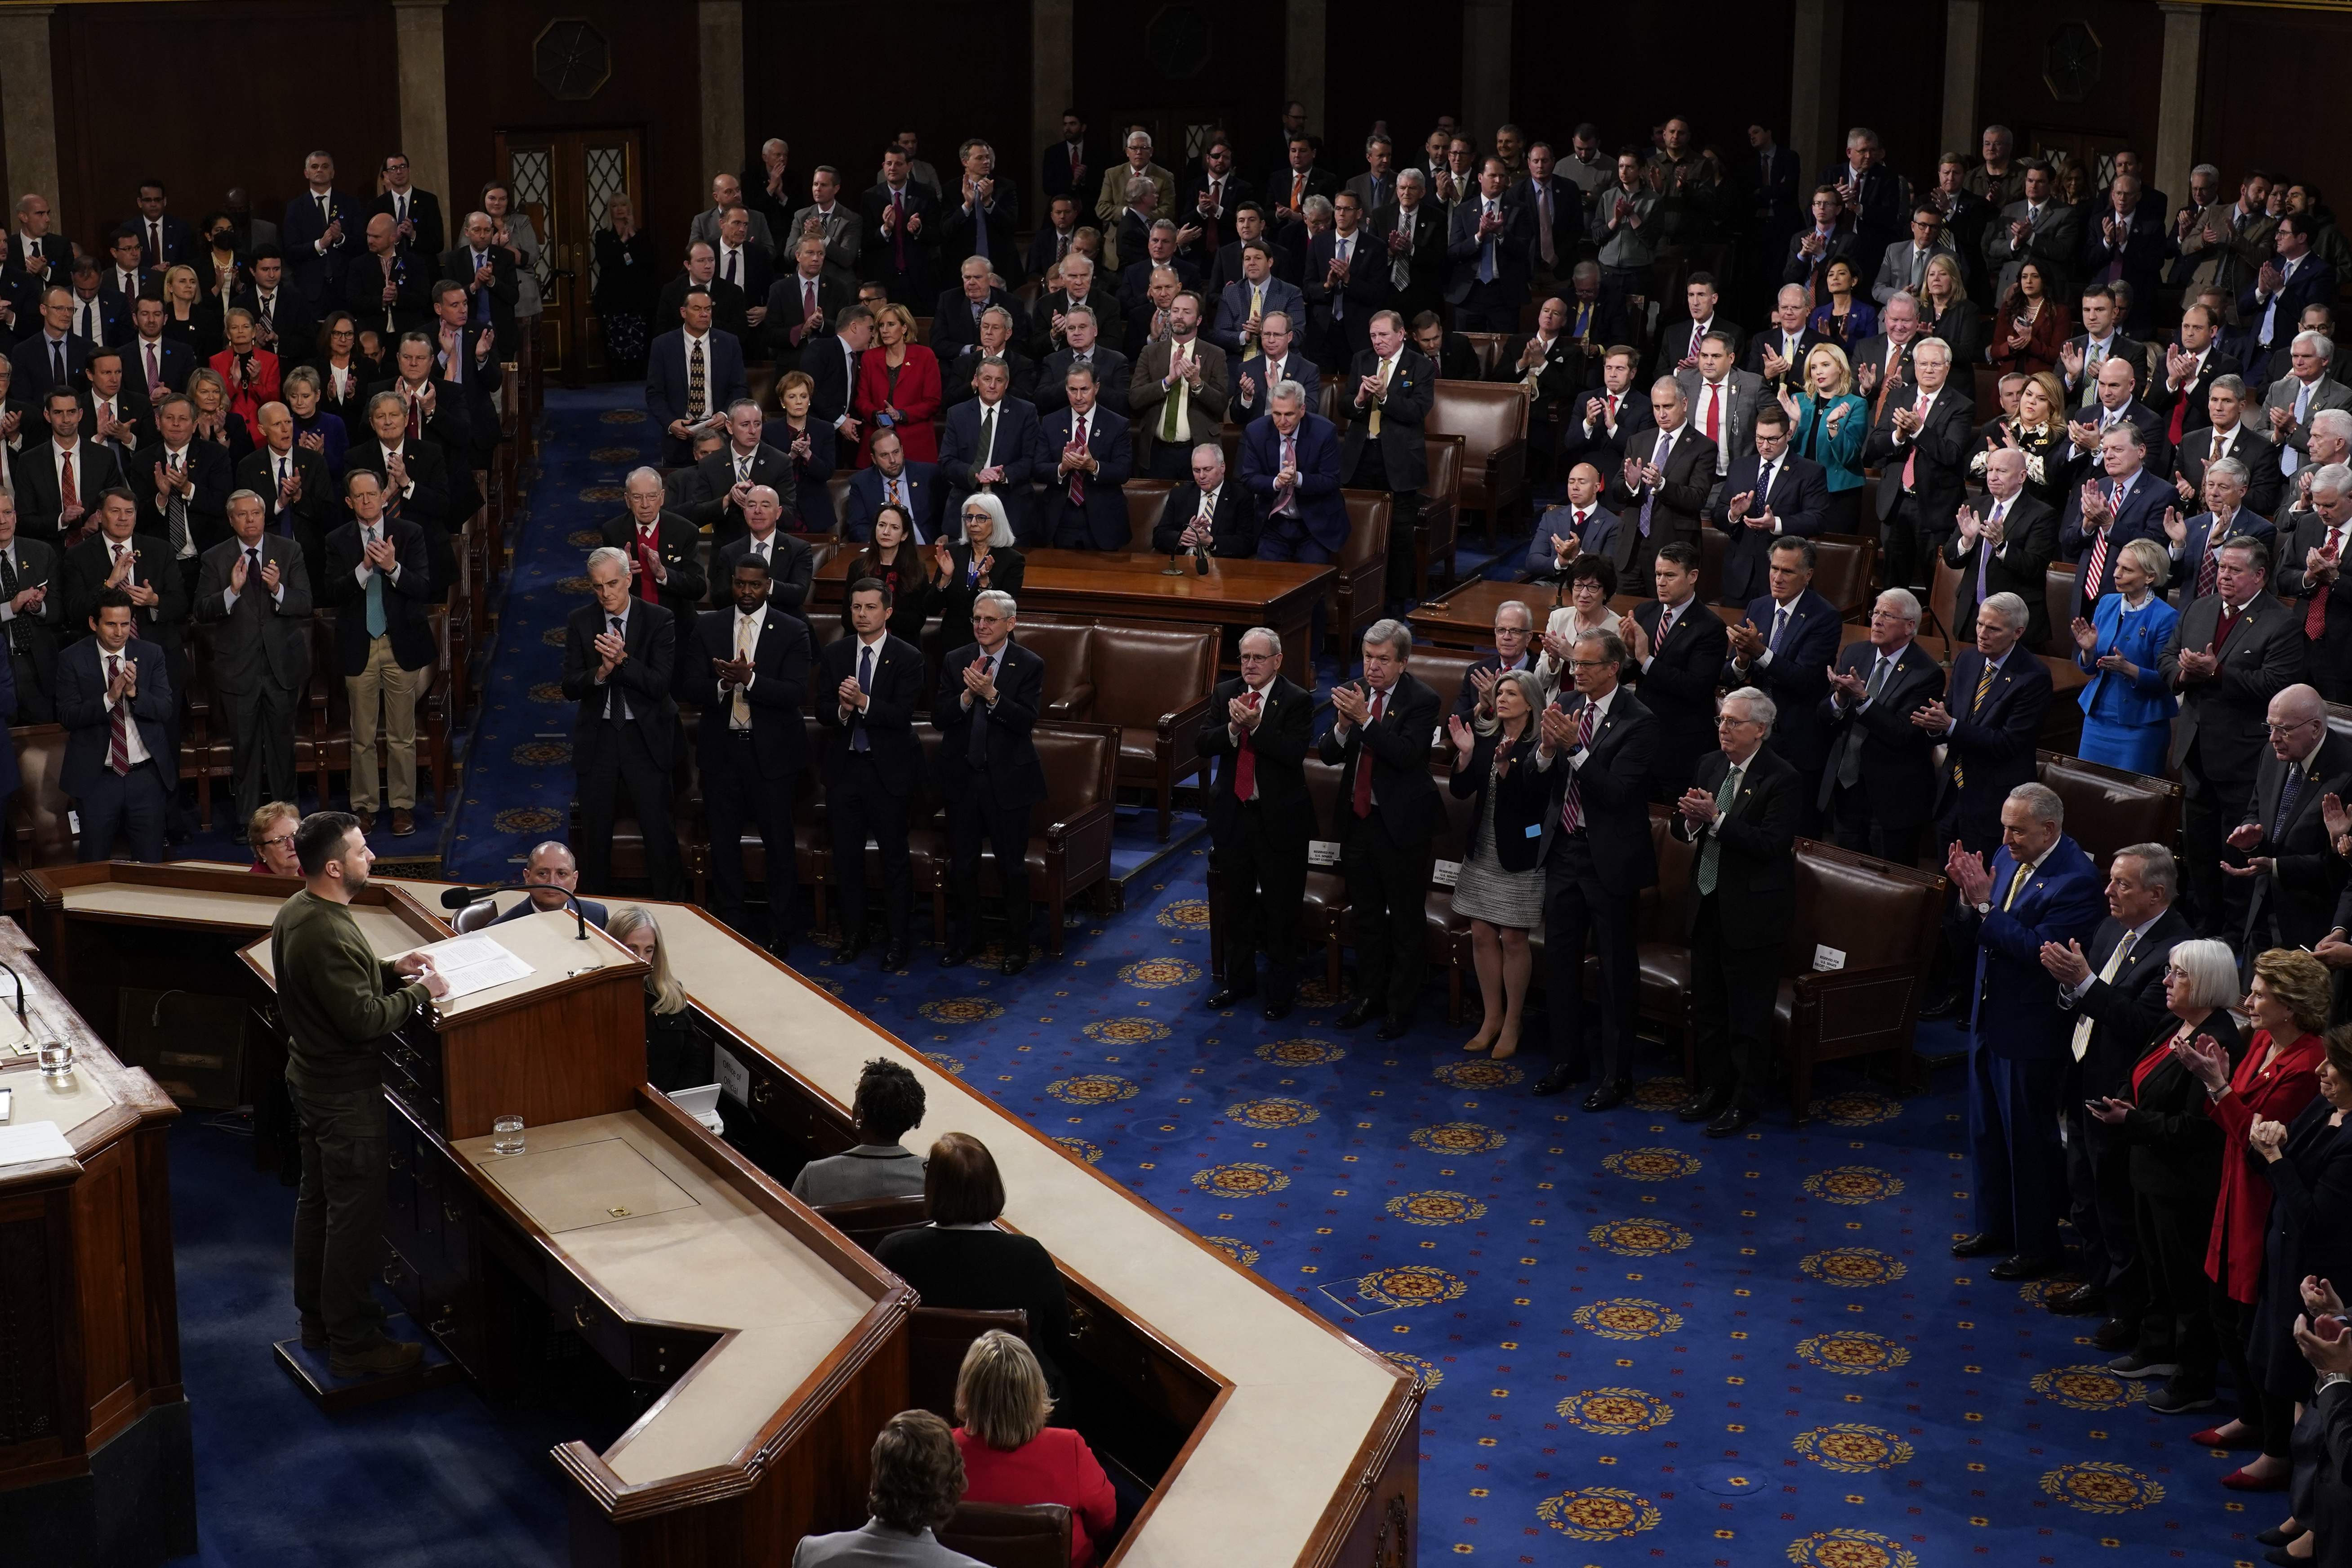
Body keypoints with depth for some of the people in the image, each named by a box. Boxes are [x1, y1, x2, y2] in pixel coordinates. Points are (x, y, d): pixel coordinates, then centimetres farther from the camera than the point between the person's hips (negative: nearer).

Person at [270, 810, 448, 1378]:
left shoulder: (294, 912, 3)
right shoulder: (328, 934, -29)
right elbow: (363, 1019, -28)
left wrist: (391, 969, 4)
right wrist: (419, 992, -15)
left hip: (310, 1080, 11)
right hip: (346, 1096, -11)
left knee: (316, 1201, 20)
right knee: (355, 1217, 0)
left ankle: (318, 1319, 34)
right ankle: (354, 1342, 8)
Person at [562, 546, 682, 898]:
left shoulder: (658, 620, -7)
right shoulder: (580, 622, 1)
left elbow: (659, 685, -13)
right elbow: (570, 686, -3)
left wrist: (623, 661, -26)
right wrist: (600, 673, -22)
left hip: (646, 738, -3)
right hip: (597, 737, 3)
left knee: (659, 830, -3)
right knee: (595, 832, 10)